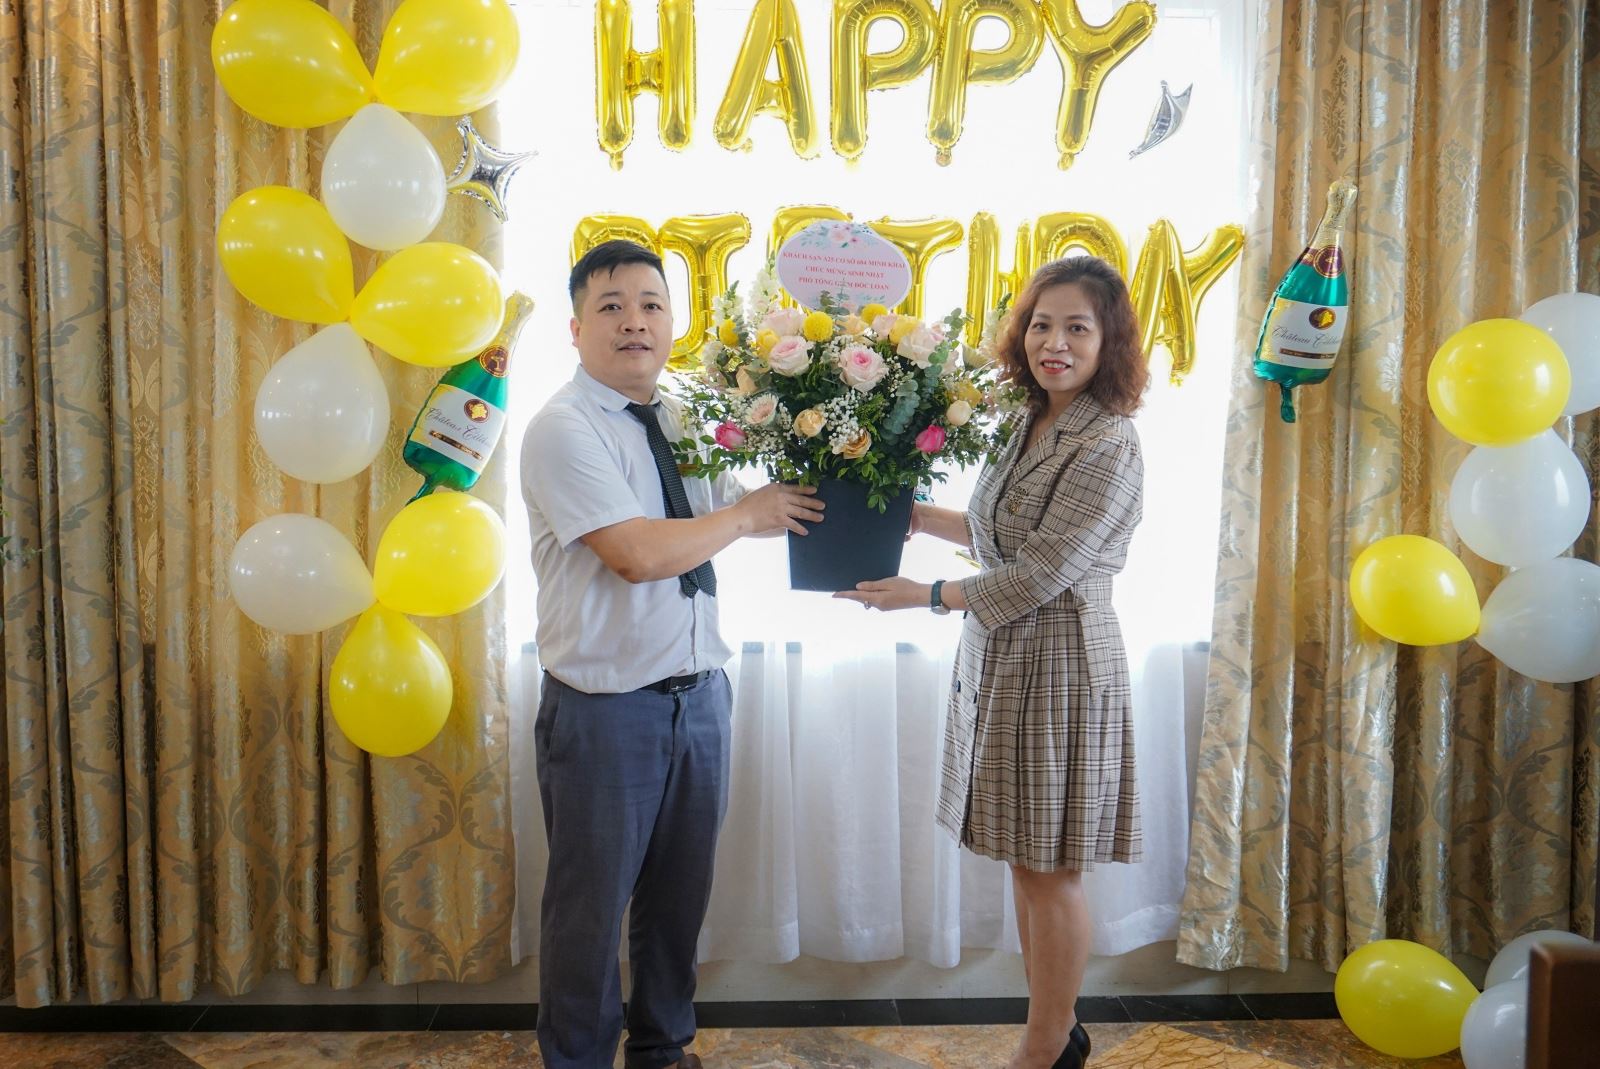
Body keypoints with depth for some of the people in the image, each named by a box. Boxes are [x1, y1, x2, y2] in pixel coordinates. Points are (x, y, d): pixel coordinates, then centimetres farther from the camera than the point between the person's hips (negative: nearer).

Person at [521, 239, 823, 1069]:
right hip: (606, 709, -6)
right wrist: (749, 514, -12)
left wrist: (808, 503, 1)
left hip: (699, 693, 7)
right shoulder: (562, 430, -14)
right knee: (592, 906, 10)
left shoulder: (682, 422, 8)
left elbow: (740, 513, 20)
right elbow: (640, 553, -25)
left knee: (681, 894, 20)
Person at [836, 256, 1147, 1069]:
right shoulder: (1028, 424, 9)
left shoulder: (1108, 449, -17)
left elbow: (1039, 574, -20)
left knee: (1048, 871, 4)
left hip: (1060, 668, -8)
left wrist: (928, 596, -12)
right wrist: (912, 513, 13)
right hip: (998, 661, 8)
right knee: (1026, 863, 15)